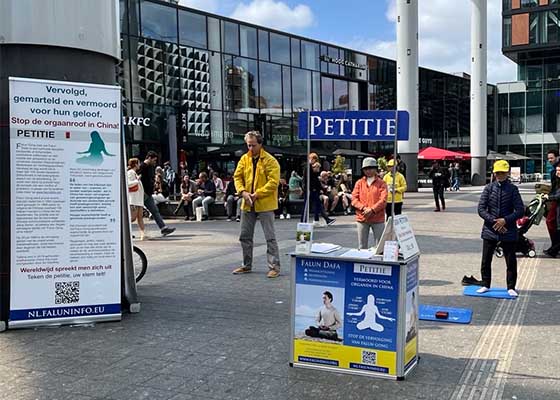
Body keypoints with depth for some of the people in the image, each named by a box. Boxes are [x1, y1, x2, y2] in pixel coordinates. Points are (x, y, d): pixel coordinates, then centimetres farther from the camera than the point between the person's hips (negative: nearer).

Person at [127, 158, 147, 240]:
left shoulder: (134, 173, 21)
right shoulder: (130, 172, -9)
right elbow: (128, 184, -19)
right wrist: (137, 180, -14)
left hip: (139, 200, 10)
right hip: (133, 200, -10)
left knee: (140, 217, 1)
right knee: (133, 217, -13)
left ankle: (143, 234, -4)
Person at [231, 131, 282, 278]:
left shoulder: (270, 160, -10)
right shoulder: (244, 159, 7)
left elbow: (273, 182, -16)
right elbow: (237, 177, 7)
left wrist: (257, 194, -20)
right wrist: (243, 192, -9)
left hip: (265, 204, -6)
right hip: (247, 204, 6)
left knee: (270, 237, -1)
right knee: (245, 236, 14)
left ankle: (274, 266, 5)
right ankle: (246, 265, 27)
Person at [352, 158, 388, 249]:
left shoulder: (381, 183, 3)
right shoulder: (359, 183, 10)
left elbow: (383, 200, -7)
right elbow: (354, 199, 1)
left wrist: (372, 210, -18)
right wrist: (364, 208, -14)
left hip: (378, 218, -2)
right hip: (362, 218, 2)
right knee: (362, 246, 7)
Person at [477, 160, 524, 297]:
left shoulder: (513, 189, -1)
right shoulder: (489, 188, 1)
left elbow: (520, 210, -4)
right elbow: (481, 209, -3)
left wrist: (505, 220, -15)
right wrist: (493, 221, -13)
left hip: (508, 231, -1)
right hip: (490, 230, 1)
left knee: (511, 261, 5)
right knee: (486, 260, 7)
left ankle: (511, 287, 19)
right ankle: (485, 285, 22)